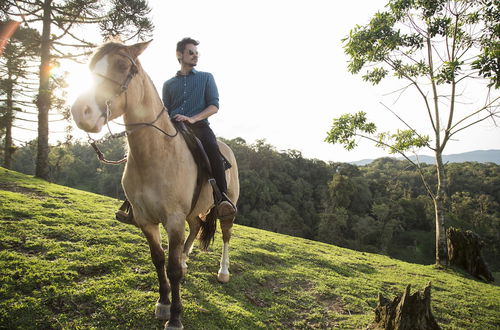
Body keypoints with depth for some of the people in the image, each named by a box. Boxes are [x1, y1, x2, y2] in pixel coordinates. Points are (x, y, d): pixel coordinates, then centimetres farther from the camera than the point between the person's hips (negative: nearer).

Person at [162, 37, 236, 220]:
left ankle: (223, 198, -44)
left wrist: (192, 119, -12)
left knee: (211, 148, -37)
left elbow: (214, 106, 5)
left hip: (198, 126, -3)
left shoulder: (206, 78, 18)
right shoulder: (168, 84, 24)